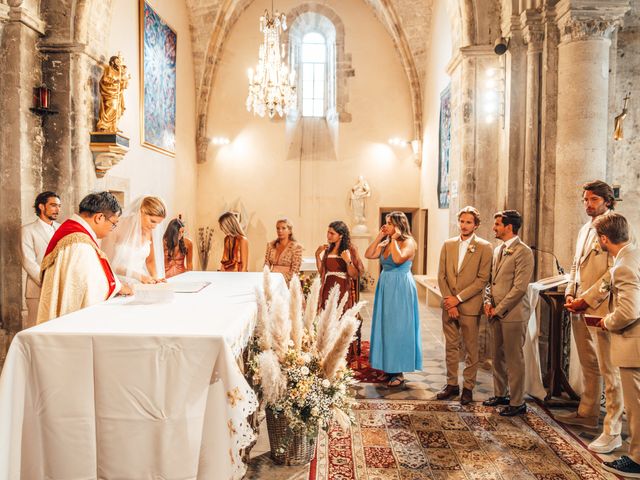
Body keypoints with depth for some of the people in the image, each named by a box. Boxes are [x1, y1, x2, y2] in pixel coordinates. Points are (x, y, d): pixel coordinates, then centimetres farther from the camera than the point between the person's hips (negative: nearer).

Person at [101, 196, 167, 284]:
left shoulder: (150, 232, 1)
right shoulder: (119, 227, -11)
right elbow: (107, 262, -11)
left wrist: (155, 277, -4)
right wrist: (138, 276, -18)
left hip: (139, 284, 3)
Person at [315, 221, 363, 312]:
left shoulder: (350, 250, -4)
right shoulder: (328, 249, 9)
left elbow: (355, 276, -7)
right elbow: (321, 272, 7)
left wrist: (348, 261, -20)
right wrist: (317, 255, 1)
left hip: (343, 291, -4)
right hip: (328, 290, 4)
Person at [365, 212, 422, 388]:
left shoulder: (408, 242, -9)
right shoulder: (385, 244, 12)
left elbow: (398, 259, -26)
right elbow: (369, 255, 2)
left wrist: (393, 239, -15)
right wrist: (379, 237, 0)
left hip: (401, 289, -7)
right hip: (385, 287, 8)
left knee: (398, 328, -1)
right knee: (385, 327, 11)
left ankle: (399, 372, 9)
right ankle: (389, 368, 22)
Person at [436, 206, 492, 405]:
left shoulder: (484, 247, -4)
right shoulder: (448, 245, 8)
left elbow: (482, 279, -10)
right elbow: (441, 275, 5)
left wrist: (458, 298, -13)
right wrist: (449, 302, -5)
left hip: (470, 306, -4)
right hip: (449, 305, 4)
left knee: (471, 349, 7)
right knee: (451, 346, 12)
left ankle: (468, 387, 19)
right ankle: (452, 384, 24)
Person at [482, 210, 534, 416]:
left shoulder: (523, 252, -11)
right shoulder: (497, 250, 14)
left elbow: (519, 287, -16)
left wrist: (499, 309, -13)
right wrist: (488, 302, 3)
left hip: (513, 314, -8)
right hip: (496, 313, 8)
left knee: (514, 359, 1)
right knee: (498, 357, 16)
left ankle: (517, 402, 12)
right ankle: (500, 394, 30)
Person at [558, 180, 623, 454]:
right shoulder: (585, 230, 17)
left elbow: (613, 272, -17)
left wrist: (586, 299, -16)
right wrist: (570, 294, 8)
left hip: (600, 308, -8)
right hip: (579, 308, 8)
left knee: (608, 370, -3)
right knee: (588, 366, 18)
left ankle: (612, 433, 4)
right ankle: (587, 414, 31)